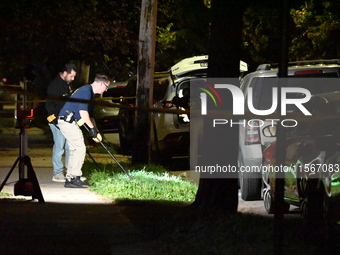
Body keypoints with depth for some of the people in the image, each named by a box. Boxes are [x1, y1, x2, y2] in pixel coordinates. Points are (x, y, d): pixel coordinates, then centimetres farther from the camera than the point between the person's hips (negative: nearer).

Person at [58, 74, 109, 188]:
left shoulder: (90, 93, 19)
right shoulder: (86, 91, -14)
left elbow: (89, 115, 24)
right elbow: (83, 112, -22)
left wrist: (95, 132, 17)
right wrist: (92, 128, -15)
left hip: (69, 122, 10)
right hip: (68, 121, -10)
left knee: (75, 150, 12)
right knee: (80, 149, -10)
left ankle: (70, 179, 14)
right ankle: (75, 178, -9)